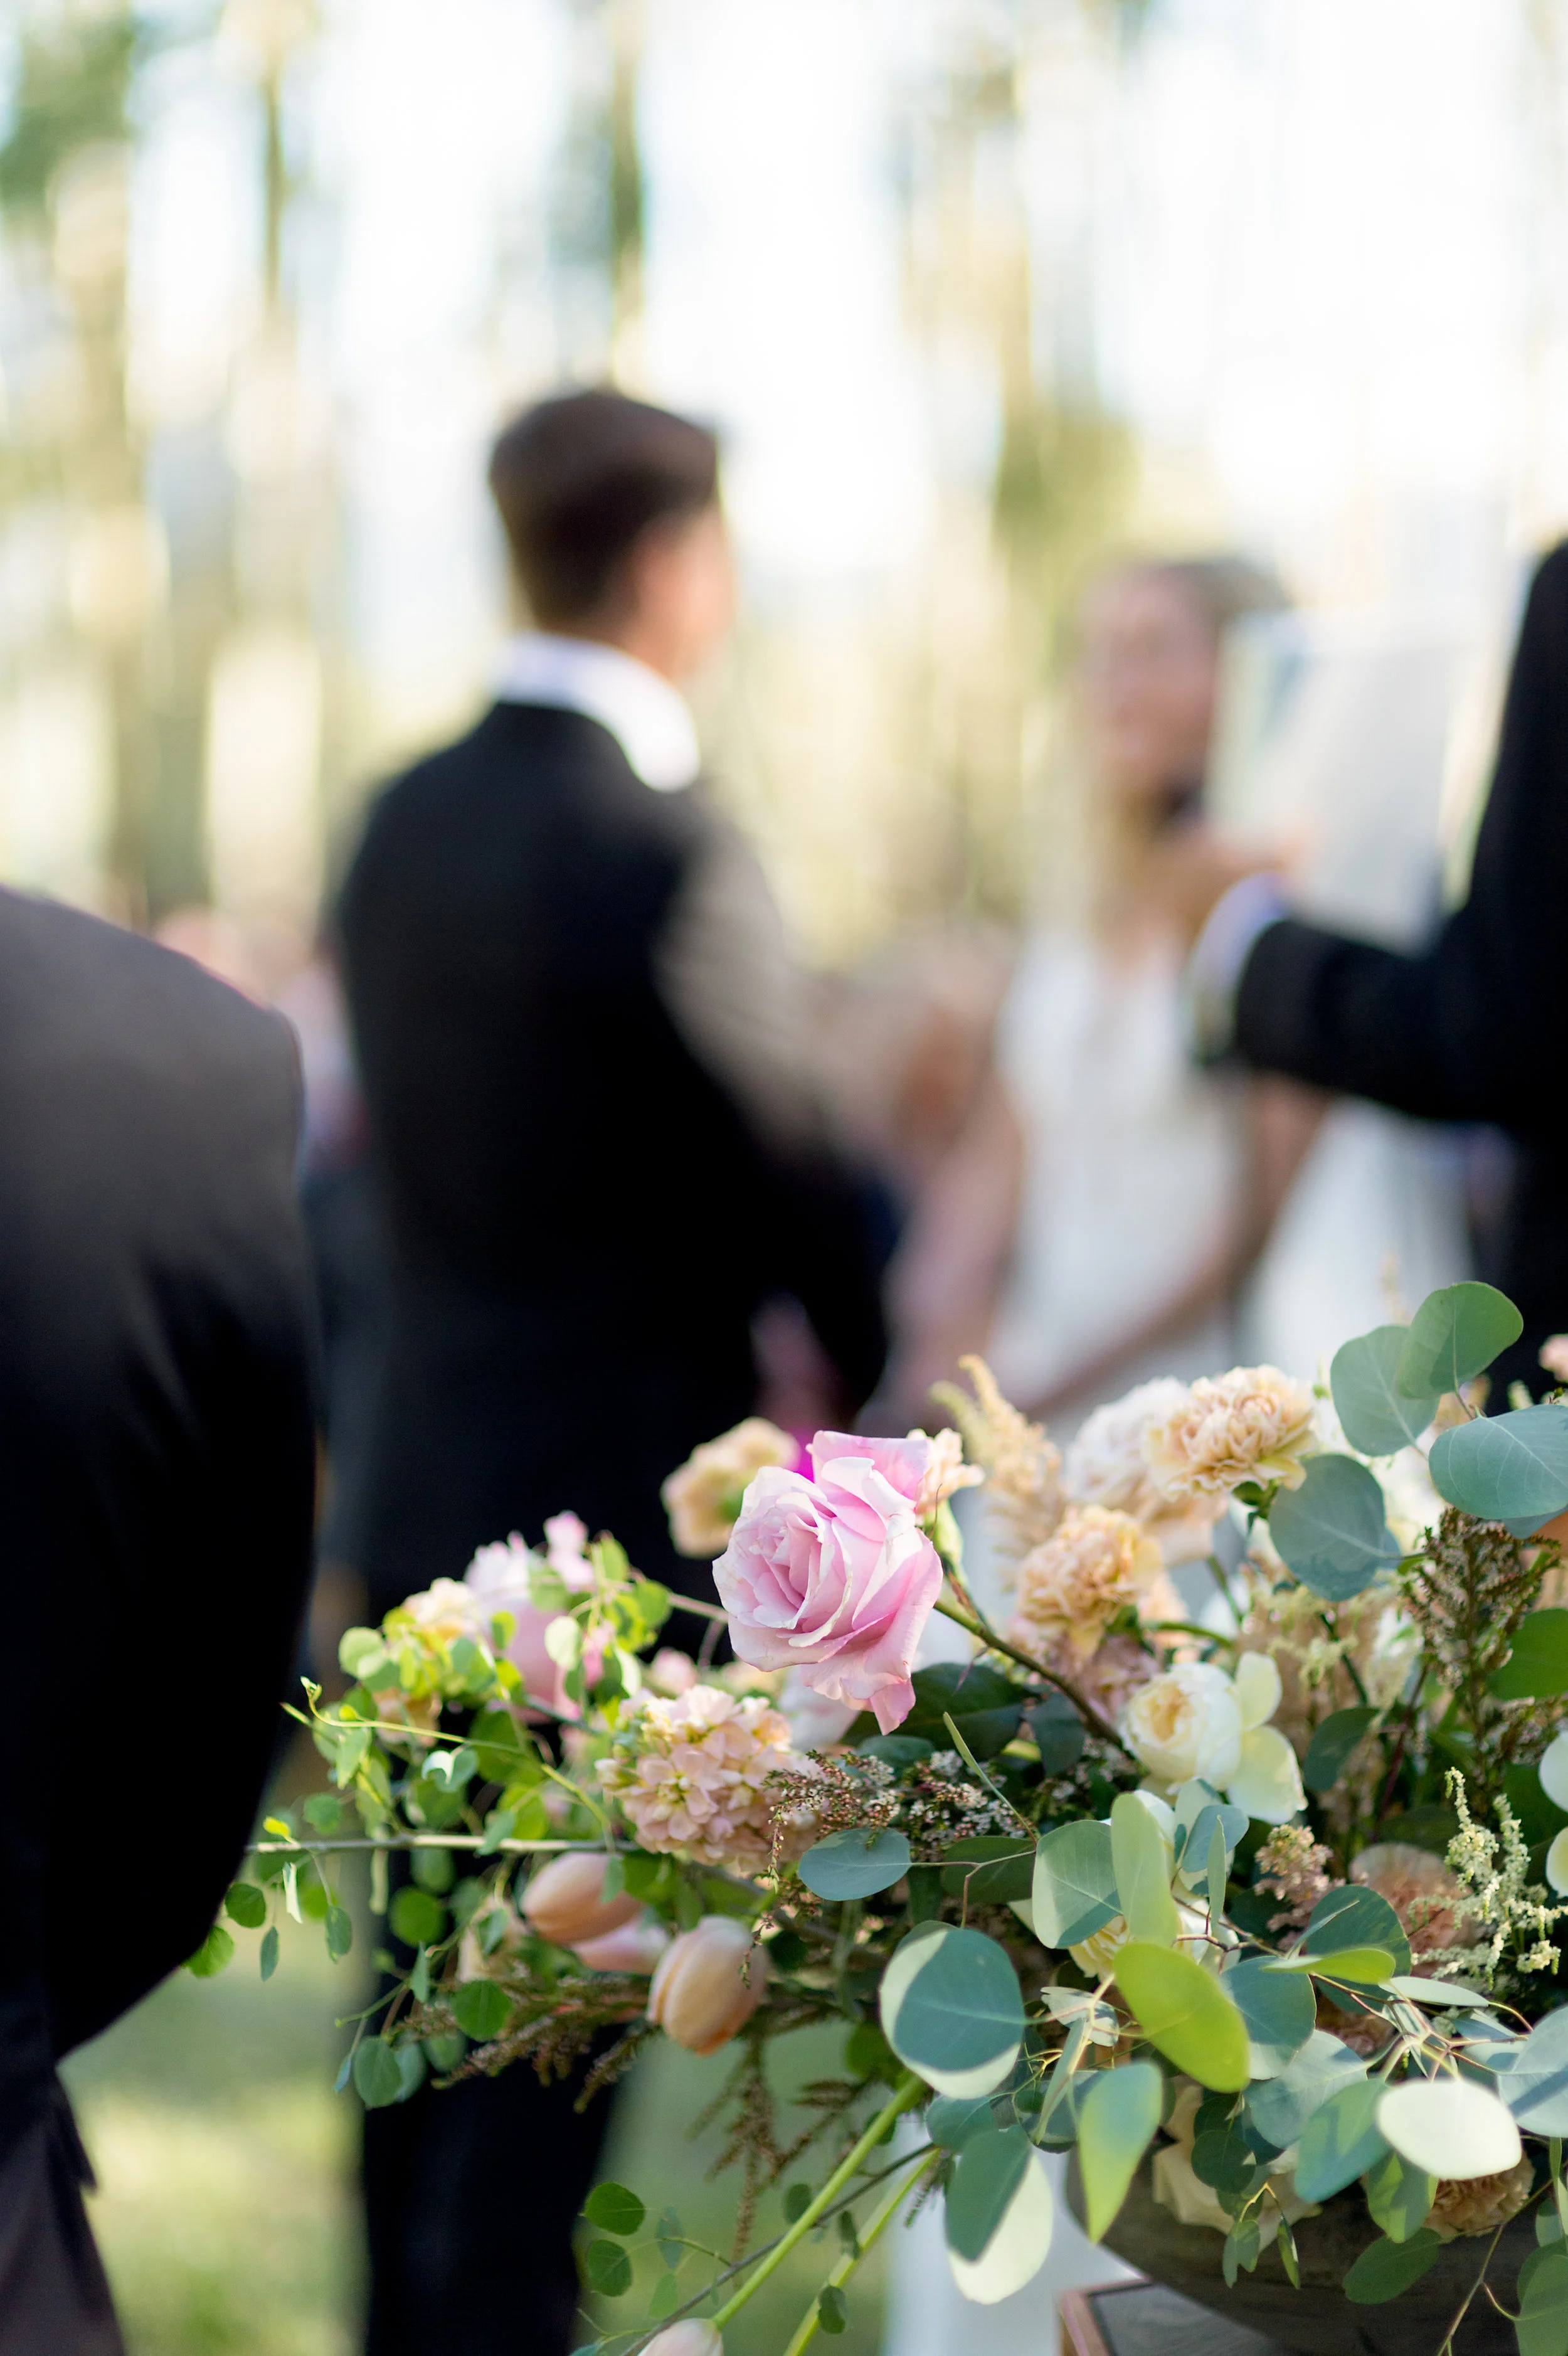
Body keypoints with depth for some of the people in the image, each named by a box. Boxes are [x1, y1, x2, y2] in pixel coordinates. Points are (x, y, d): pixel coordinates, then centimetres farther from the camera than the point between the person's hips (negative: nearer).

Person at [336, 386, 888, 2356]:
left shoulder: (403, 822, 3)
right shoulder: (662, 850, -19)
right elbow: (784, 1164, -9)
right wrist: (863, 1359, 10)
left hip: (429, 1471, 7)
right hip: (615, 1492, -7)